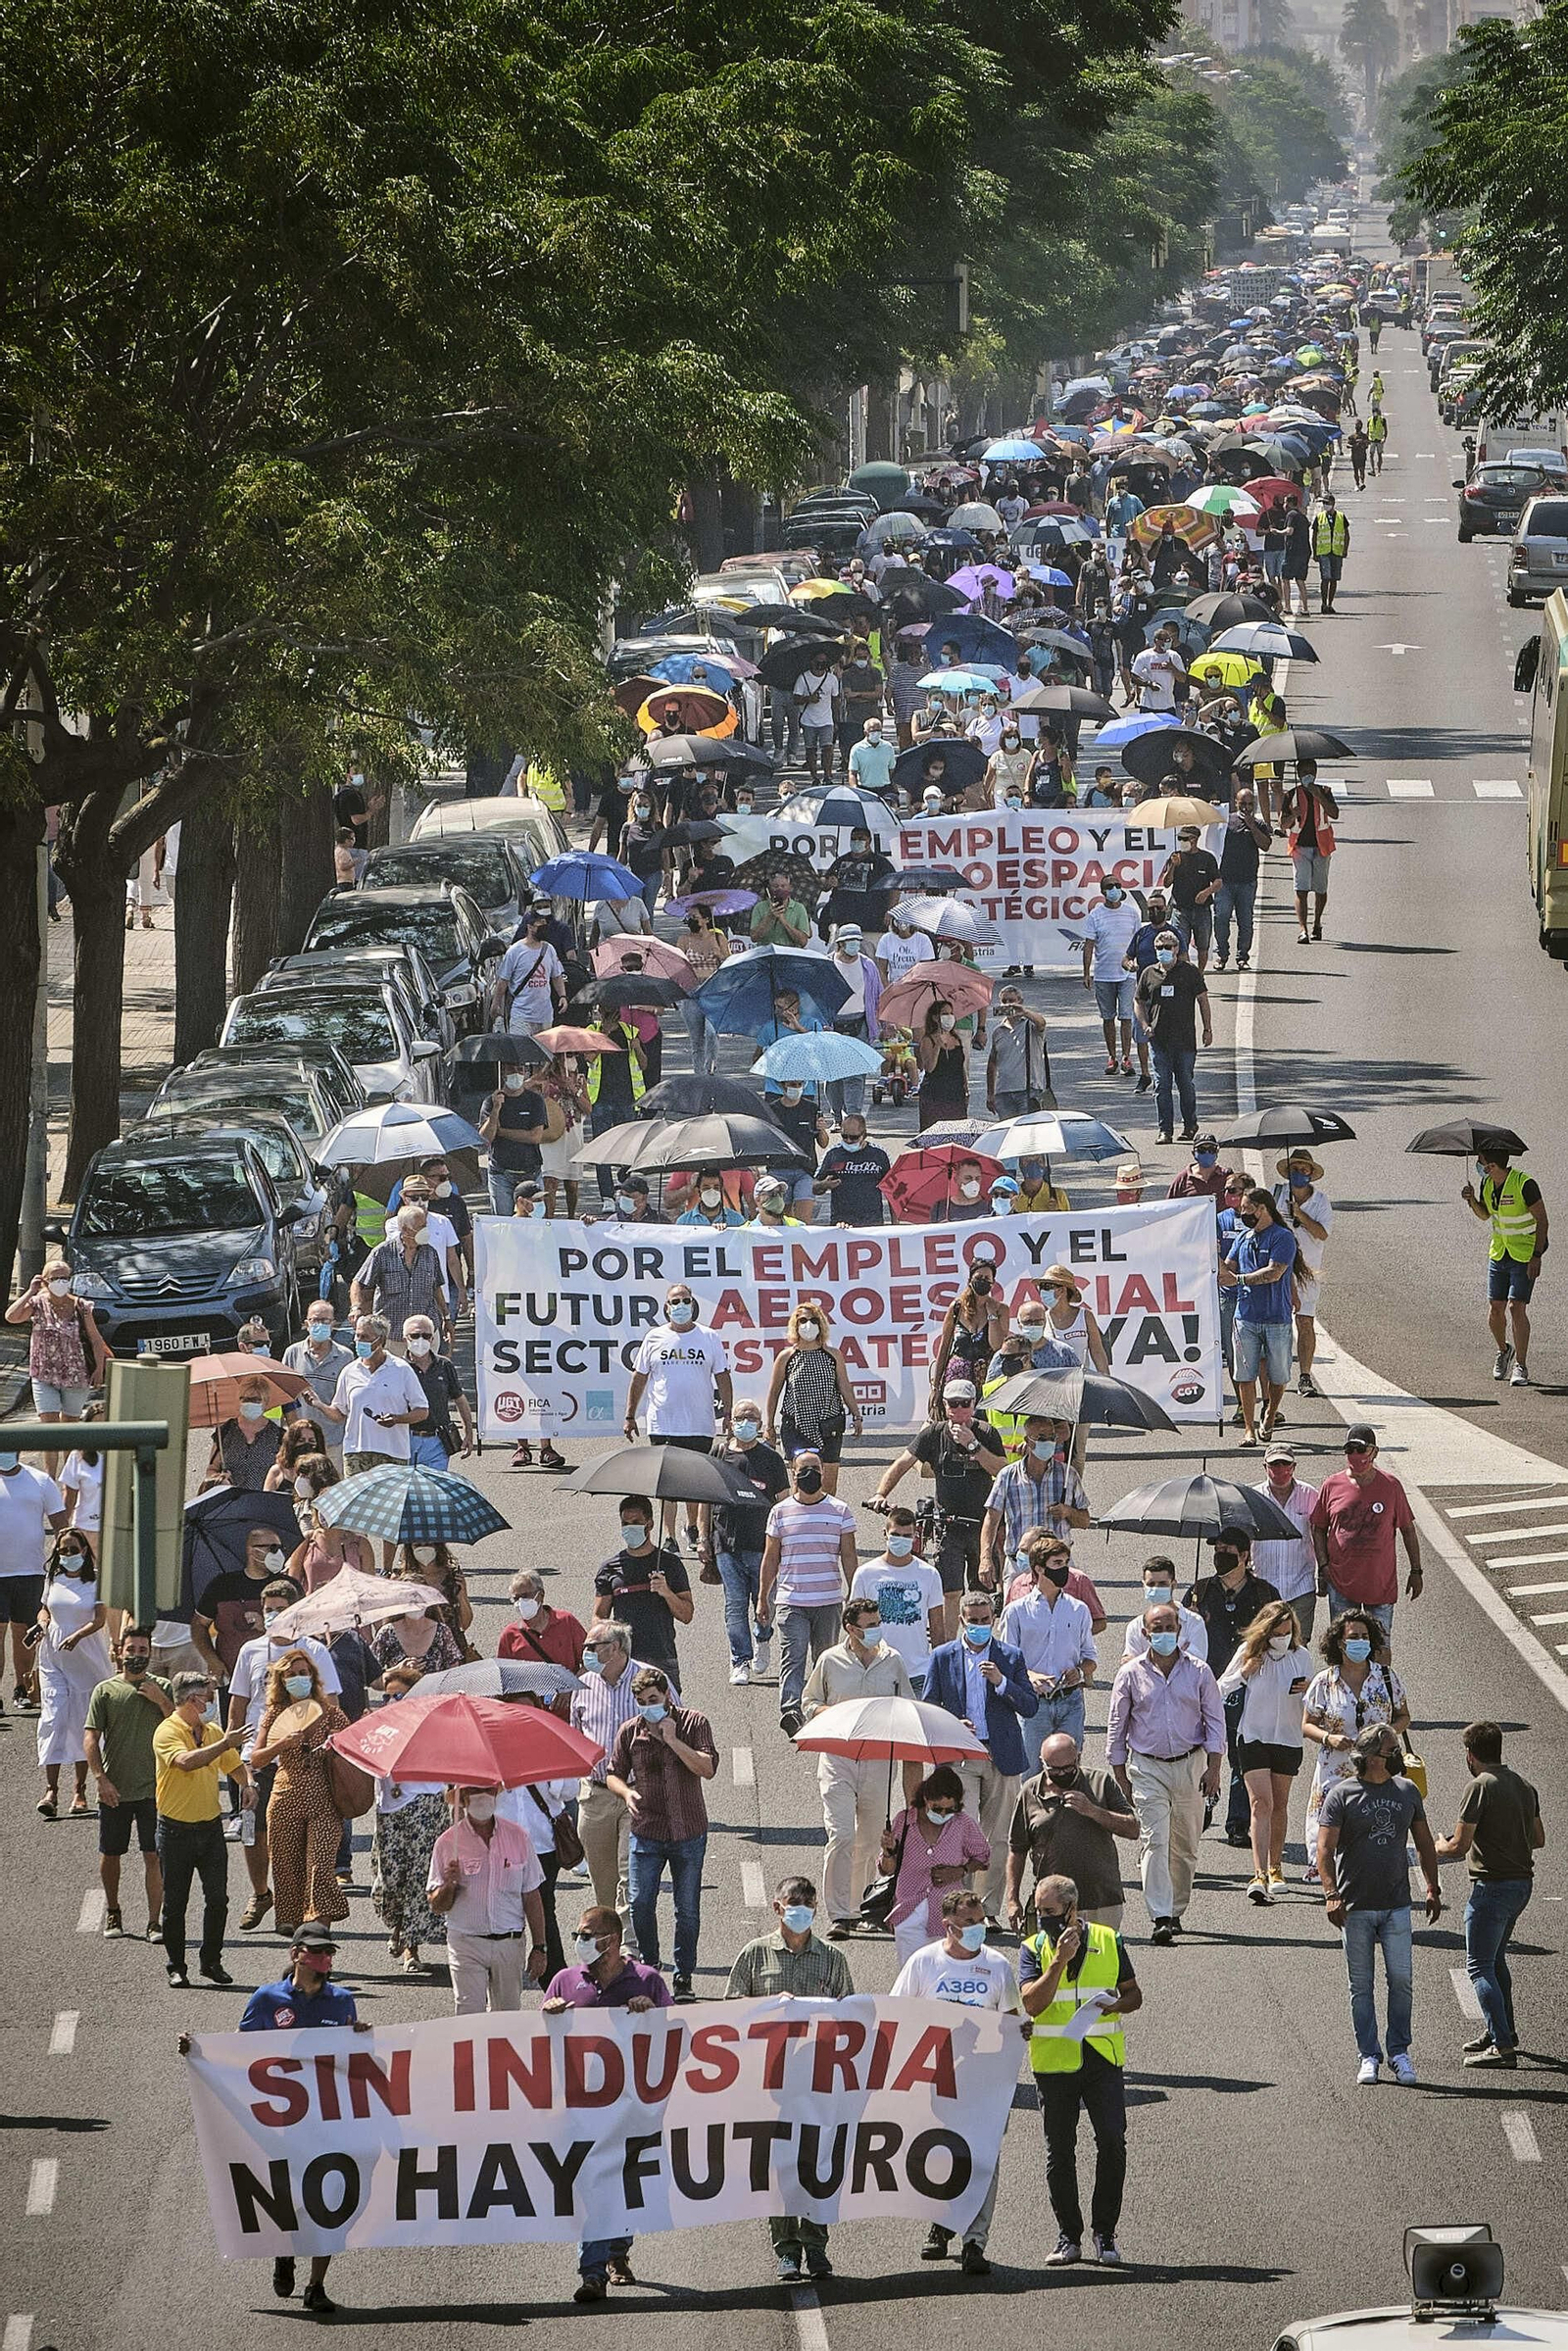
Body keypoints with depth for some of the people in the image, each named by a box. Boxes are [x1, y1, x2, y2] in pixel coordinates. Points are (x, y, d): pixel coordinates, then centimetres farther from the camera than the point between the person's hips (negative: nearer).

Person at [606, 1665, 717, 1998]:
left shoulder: (693, 1723, -2)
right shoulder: (629, 1731, 4)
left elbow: (708, 1768, -12)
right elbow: (613, 1773, 12)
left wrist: (672, 1740, -19)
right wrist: (626, 1792, -10)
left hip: (688, 1831, -1)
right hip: (646, 1830, 1)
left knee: (687, 1908, 3)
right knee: (640, 1903, -7)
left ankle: (683, 1977, 13)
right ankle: (649, 1967, 14)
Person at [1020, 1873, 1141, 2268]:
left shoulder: (1108, 1942, 5)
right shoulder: (1034, 1949, 2)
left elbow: (1134, 1994, 13)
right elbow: (1032, 2003, -12)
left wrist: (1115, 2005, -9)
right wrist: (1060, 1960, -19)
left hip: (1104, 2058, 0)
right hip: (1054, 2062, 0)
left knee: (1112, 2143, -7)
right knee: (1060, 2151, 3)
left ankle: (1105, 2233, 4)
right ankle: (1068, 2237, 12)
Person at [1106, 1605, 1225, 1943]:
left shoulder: (1198, 1672, 4)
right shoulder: (1131, 1673, 2)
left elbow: (1214, 1720, 6)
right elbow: (1116, 1725, 7)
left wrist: (1214, 1767, -2)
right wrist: (1119, 1775, 4)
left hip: (1190, 1765, 2)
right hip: (1147, 1768, -2)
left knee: (1185, 1845, 7)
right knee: (1154, 1842, -13)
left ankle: (1176, 1911, 23)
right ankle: (1160, 1918, -19)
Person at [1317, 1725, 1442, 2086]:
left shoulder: (1407, 1791, 8)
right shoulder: (1342, 1795, -4)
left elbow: (1424, 1842, 18)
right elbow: (1325, 1847, -7)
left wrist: (1432, 1889, 14)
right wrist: (1331, 1894, -17)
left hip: (1396, 1905, 2)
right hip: (1356, 1907, -2)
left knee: (1401, 1979, -4)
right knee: (1361, 1985, 3)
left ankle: (1399, 2052, 9)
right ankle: (1369, 2057, 11)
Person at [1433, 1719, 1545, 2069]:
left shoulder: (1481, 1787, -16)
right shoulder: (1524, 1787, 9)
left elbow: (1459, 1846, -16)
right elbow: (1538, 1838, 17)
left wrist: (1441, 1847, 6)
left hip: (1492, 1886, -8)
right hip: (1523, 1882, 8)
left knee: (1480, 1966, -3)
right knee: (1496, 1958, 25)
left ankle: (1502, 2045, -10)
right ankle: (1502, 2030, 34)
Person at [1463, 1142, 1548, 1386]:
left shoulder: (1524, 1184, -21)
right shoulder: (1487, 1183, 1)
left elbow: (1541, 1219, -17)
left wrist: (1537, 1256, -21)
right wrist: (1472, 1201, -4)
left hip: (1525, 1255, -6)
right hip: (1498, 1253, 6)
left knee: (1516, 1307, -14)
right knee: (1495, 1309, 5)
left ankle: (1521, 1366, -7)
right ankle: (1503, 1350, 32)